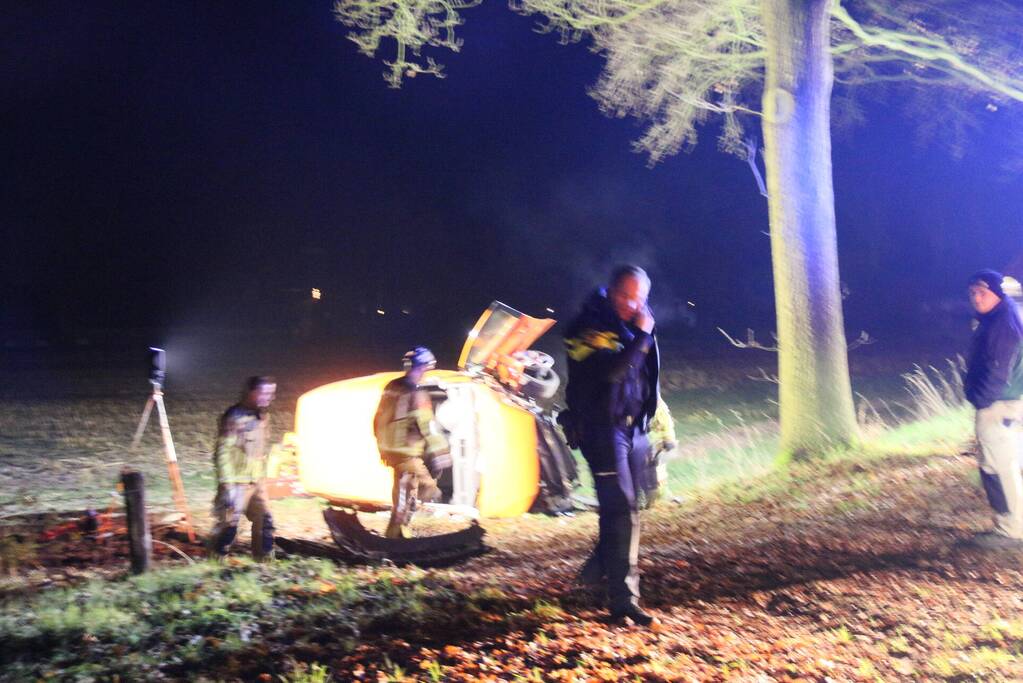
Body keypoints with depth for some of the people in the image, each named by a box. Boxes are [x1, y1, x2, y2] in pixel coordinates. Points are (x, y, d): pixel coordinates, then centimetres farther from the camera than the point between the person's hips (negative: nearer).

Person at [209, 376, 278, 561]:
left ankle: (264, 556, 23)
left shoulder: (263, 415, 8)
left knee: (264, 519, 10)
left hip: (257, 481, 8)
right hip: (237, 481, -8)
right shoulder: (235, 417, -18)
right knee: (228, 522, -2)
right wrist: (228, 485, -21)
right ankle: (217, 557, 15)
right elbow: (223, 452, -19)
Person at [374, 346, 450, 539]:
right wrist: (439, 453, -17)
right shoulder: (417, 394, -19)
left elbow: (379, 418, 13)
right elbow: (427, 425, -21)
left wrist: (382, 447, 24)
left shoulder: (391, 387, 5)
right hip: (407, 452, -8)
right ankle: (395, 534, 10)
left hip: (389, 449, 8)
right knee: (406, 496, 4)